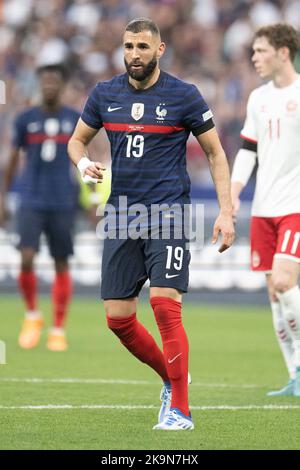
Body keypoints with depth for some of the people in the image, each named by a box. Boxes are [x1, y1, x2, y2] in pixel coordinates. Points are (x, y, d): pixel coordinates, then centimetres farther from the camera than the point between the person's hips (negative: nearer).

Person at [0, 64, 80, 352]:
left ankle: (58, 330, 12)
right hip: (31, 202, 0)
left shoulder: (75, 120, 5)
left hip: (63, 204, 0)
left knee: (61, 264, 3)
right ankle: (32, 315, 9)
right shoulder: (25, 119, 5)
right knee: (26, 258, -14)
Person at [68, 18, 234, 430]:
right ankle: (173, 378, 26)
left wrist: (226, 212, -5)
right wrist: (84, 163, -5)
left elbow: (215, 152, 4)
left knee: (165, 304, -18)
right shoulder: (104, 95, 7)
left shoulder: (183, 96, -3)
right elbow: (77, 139, 20)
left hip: (168, 211, -4)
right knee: (118, 318, 1)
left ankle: (180, 409, -11)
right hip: (122, 215, 4)